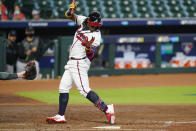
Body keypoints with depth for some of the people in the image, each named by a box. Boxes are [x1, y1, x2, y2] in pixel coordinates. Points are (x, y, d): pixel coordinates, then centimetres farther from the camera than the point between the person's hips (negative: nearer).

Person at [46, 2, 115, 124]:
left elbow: (91, 56, -21)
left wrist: (88, 47, -39)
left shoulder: (96, 36, -19)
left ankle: (107, 109, -21)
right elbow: (69, 16, 10)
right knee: (63, 87, 13)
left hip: (80, 63, -8)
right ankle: (60, 116, 20)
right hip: (72, 63, 8)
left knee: (84, 90, -17)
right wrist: (71, 10, -11)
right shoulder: (83, 21, 1)